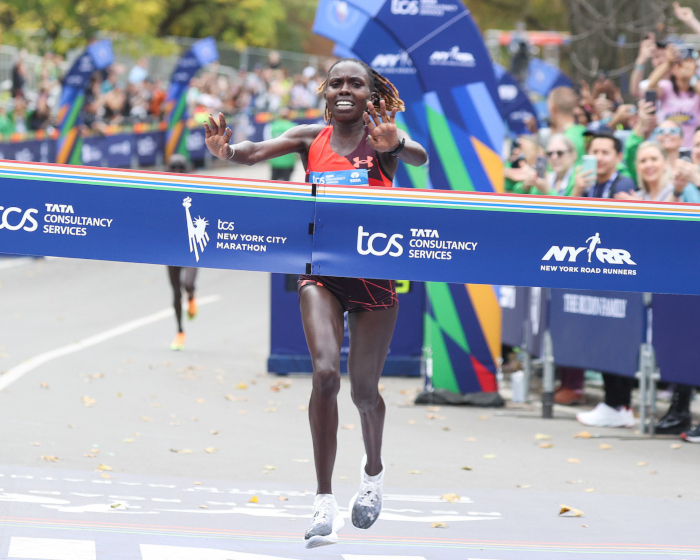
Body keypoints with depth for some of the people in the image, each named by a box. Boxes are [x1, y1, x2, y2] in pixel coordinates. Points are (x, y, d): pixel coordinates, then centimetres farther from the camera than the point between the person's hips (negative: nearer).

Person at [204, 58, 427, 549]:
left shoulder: (382, 137, -5)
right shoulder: (311, 139, 1)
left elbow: (418, 157, -27)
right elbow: (255, 152, -13)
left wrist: (394, 146, -50)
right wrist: (226, 152, -36)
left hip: (374, 275, 0)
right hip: (321, 273, 1)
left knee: (364, 389, 7)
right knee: (325, 372, -19)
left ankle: (374, 472, 40)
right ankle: (325, 503, -18)